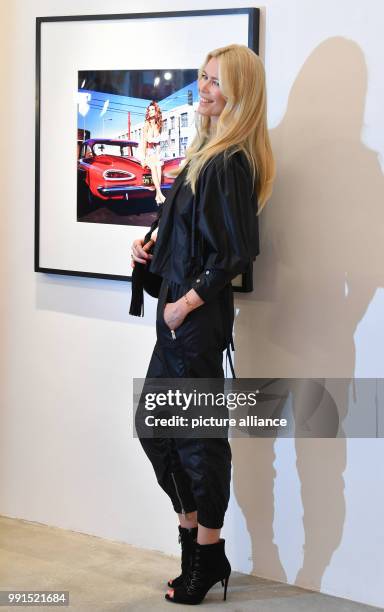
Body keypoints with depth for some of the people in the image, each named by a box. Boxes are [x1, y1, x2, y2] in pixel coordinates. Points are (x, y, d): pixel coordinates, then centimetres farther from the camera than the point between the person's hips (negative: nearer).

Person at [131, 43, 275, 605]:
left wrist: (188, 301, -15)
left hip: (199, 317, -10)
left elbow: (238, 249, -21)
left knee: (198, 432, 1)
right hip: (178, 312, 10)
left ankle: (208, 555, 16)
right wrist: (152, 247, 6)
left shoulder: (229, 163, -16)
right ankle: (193, 534, 28)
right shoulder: (207, 153, 12)